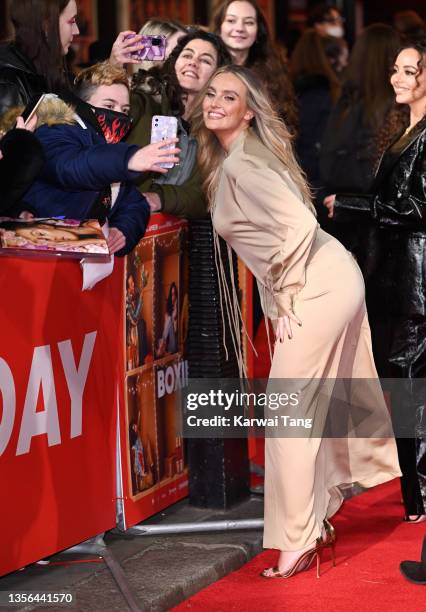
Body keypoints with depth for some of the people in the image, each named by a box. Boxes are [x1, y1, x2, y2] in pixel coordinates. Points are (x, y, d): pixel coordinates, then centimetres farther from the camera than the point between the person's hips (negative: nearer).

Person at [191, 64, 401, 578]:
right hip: (333, 280, 9)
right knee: (319, 408, 19)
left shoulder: (240, 165, -15)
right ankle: (317, 522, 32)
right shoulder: (233, 158, 14)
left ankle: (297, 540, -3)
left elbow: (299, 224, -23)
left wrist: (282, 299, -15)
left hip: (318, 287, -9)